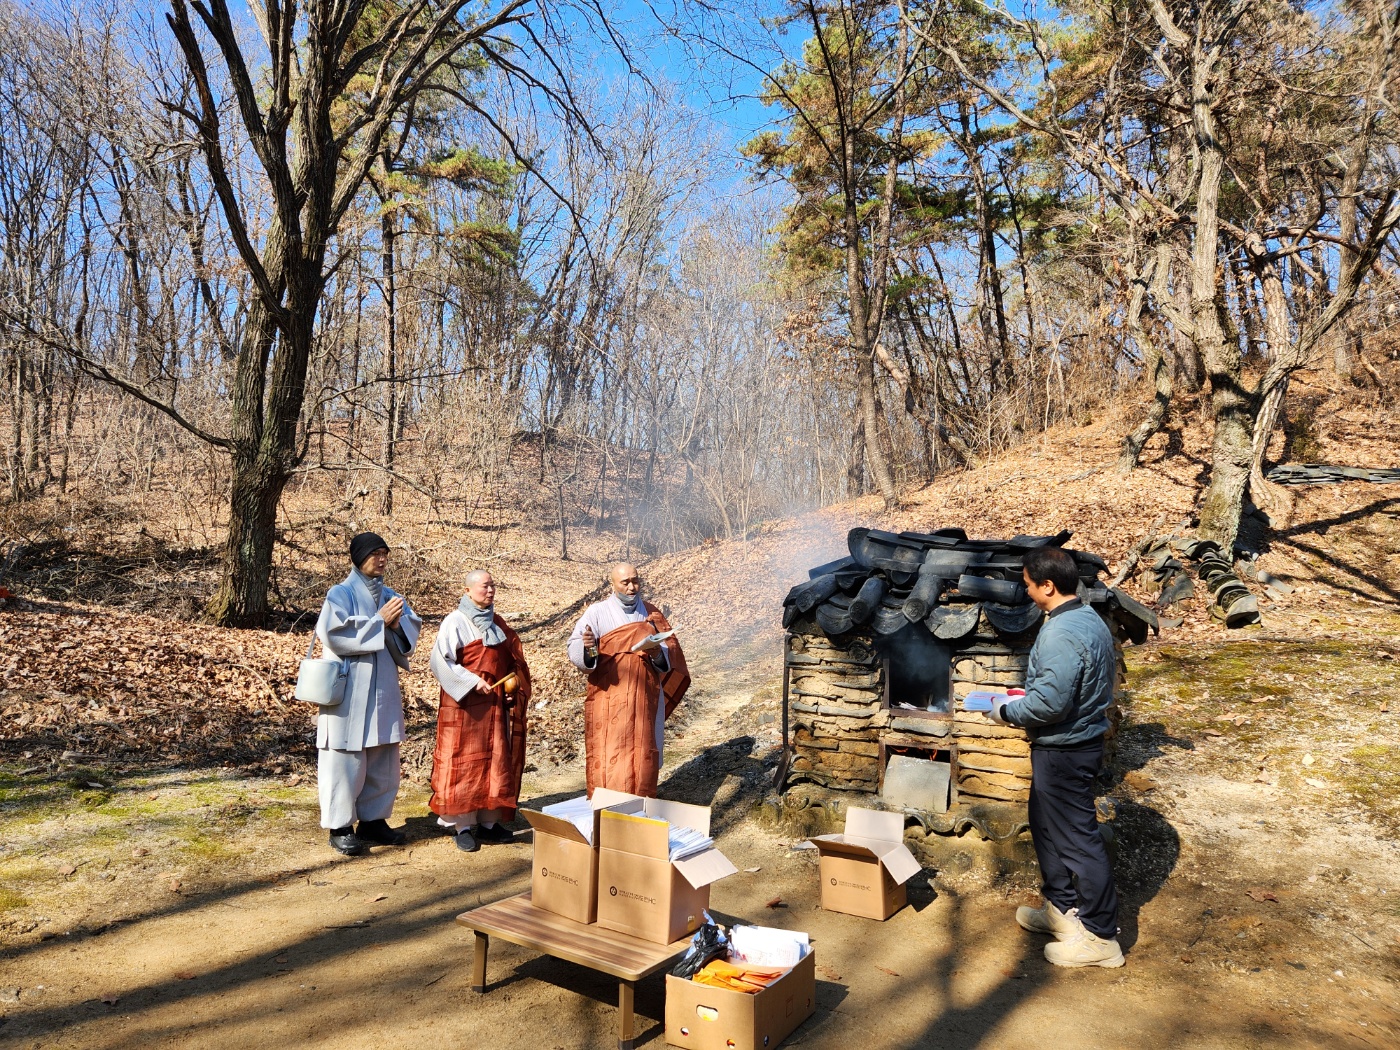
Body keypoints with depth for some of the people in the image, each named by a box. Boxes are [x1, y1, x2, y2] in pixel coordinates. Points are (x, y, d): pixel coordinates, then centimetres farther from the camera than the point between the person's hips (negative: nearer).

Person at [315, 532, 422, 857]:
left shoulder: (391, 596, 12)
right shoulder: (340, 594, -5)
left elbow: (412, 632, 6)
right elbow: (334, 633, -18)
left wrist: (397, 623, -15)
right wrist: (380, 621, -19)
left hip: (383, 689, 6)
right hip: (349, 690, -6)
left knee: (382, 760, 10)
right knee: (346, 759, -1)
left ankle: (373, 820, 22)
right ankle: (340, 827, 10)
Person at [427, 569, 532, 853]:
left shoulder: (496, 623, 13)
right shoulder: (455, 622, -7)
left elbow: (510, 660, 20)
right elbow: (440, 660, -14)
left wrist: (513, 688, 4)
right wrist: (472, 681, -18)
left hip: (495, 703, 6)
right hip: (465, 704, -6)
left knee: (496, 762, 7)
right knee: (463, 762, -2)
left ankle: (489, 821, 16)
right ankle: (463, 826, 4)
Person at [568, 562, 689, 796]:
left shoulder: (651, 613, 12)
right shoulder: (598, 612, -1)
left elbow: (671, 649, 10)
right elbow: (574, 647, -12)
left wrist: (659, 652, -13)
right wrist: (587, 647, -35)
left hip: (645, 698, 4)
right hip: (610, 700, -3)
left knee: (643, 756, 5)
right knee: (610, 758, -6)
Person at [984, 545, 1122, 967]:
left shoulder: (1061, 634, -26)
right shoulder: (1090, 620, 7)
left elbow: (1050, 703, -28)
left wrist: (1006, 712, -13)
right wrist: (1026, 698, 13)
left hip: (1064, 750, -10)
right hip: (1080, 739, 10)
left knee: (1078, 839, 1)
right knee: (1047, 826, 22)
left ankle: (1100, 936, 13)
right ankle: (1061, 908, 36)